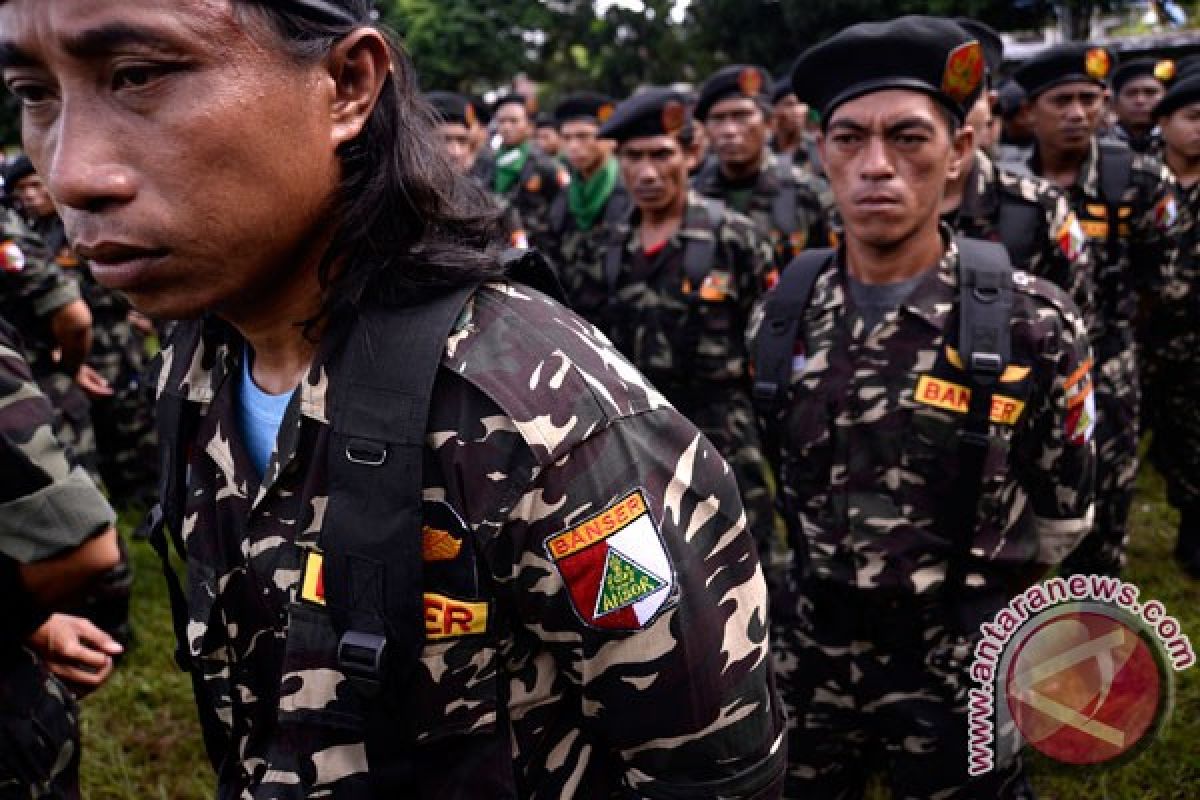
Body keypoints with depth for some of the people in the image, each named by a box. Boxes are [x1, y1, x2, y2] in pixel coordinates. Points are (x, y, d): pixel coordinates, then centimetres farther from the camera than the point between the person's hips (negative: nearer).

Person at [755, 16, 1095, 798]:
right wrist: (794, 588, 9)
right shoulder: (781, 312, -4)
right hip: (804, 657, 3)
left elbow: (1063, 507, -2)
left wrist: (966, 606, 0)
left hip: (959, 673, -3)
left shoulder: (1035, 323, -13)